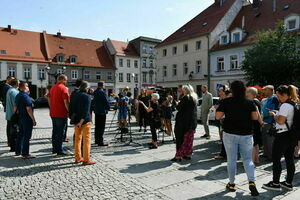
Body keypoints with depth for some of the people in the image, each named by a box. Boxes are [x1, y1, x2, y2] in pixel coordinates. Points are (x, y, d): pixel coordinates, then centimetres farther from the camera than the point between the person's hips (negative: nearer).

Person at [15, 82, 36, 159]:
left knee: (20, 135, 19)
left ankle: (18, 151, 29)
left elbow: (16, 107, 16)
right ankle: (25, 154, 1)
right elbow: (28, 109, -22)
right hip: (27, 119, -9)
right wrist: (33, 120, -18)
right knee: (27, 136, -3)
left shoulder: (18, 95, 9)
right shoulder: (26, 96, -18)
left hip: (20, 118, 9)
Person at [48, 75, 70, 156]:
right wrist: (69, 111, -12)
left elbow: (49, 100, 18)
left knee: (55, 131, 15)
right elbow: (66, 102, -18)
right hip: (61, 114, -8)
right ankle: (59, 150, 2)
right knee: (60, 132, -2)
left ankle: (54, 149, 23)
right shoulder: (63, 88, -13)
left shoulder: (53, 87, 13)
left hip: (53, 114, 8)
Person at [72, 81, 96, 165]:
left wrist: (76, 120, 13)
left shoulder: (76, 96, 9)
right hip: (85, 120, -6)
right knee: (86, 140, -1)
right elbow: (86, 110, -18)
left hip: (77, 120, 7)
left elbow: (73, 108, 12)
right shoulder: (87, 96, -10)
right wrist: (81, 121, -18)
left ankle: (78, 158, 23)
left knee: (77, 139, 14)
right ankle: (86, 160, 1)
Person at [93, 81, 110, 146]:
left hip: (96, 111, 9)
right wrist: (108, 107, 0)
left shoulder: (95, 92, 10)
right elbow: (106, 101, -15)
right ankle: (100, 142, -4)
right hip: (102, 111, -9)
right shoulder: (102, 92, -16)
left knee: (97, 126, 15)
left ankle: (96, 140, 24)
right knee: (101, 127, -5)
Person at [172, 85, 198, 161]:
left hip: (184, 121, -8)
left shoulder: (186, 98, -14)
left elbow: (179, 108, -15)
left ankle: (178, 156, 0)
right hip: (192, 121, 8)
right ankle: (188, 154, 20)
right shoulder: (194, 98, 11)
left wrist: (178, 103, 5)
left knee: (181, 138, -2)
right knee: (189, 139, 13)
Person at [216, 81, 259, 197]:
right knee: (248, 159, 14)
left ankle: (232, 184, 19)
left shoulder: (226, 102, -6)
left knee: (231, 160, 9)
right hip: (246, 135, 2)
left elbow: (217, 117, -8)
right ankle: (252, 182, -1)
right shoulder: (250, 103, 0)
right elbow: (255, 117, -2)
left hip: (230, 134, -2)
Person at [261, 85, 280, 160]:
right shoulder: (264, 100, 14)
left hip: (270, 123, -9)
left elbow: (277, 110, -17)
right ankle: (266, 153, 30)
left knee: (270, 140, -1)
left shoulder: (274, 98, -12)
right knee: (264, 139, 17)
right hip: (264, 122, 9)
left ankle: (271, 156, 10)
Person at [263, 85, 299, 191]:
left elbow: (280, 121, -21)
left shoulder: (285, 105, -17)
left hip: (283, 135, -9)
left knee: (276, 159, 0)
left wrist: (274, 115, -4)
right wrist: (278, 113, 12)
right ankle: (289, 183, 23)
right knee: (289, 159, 14)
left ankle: (275, 183, 8)